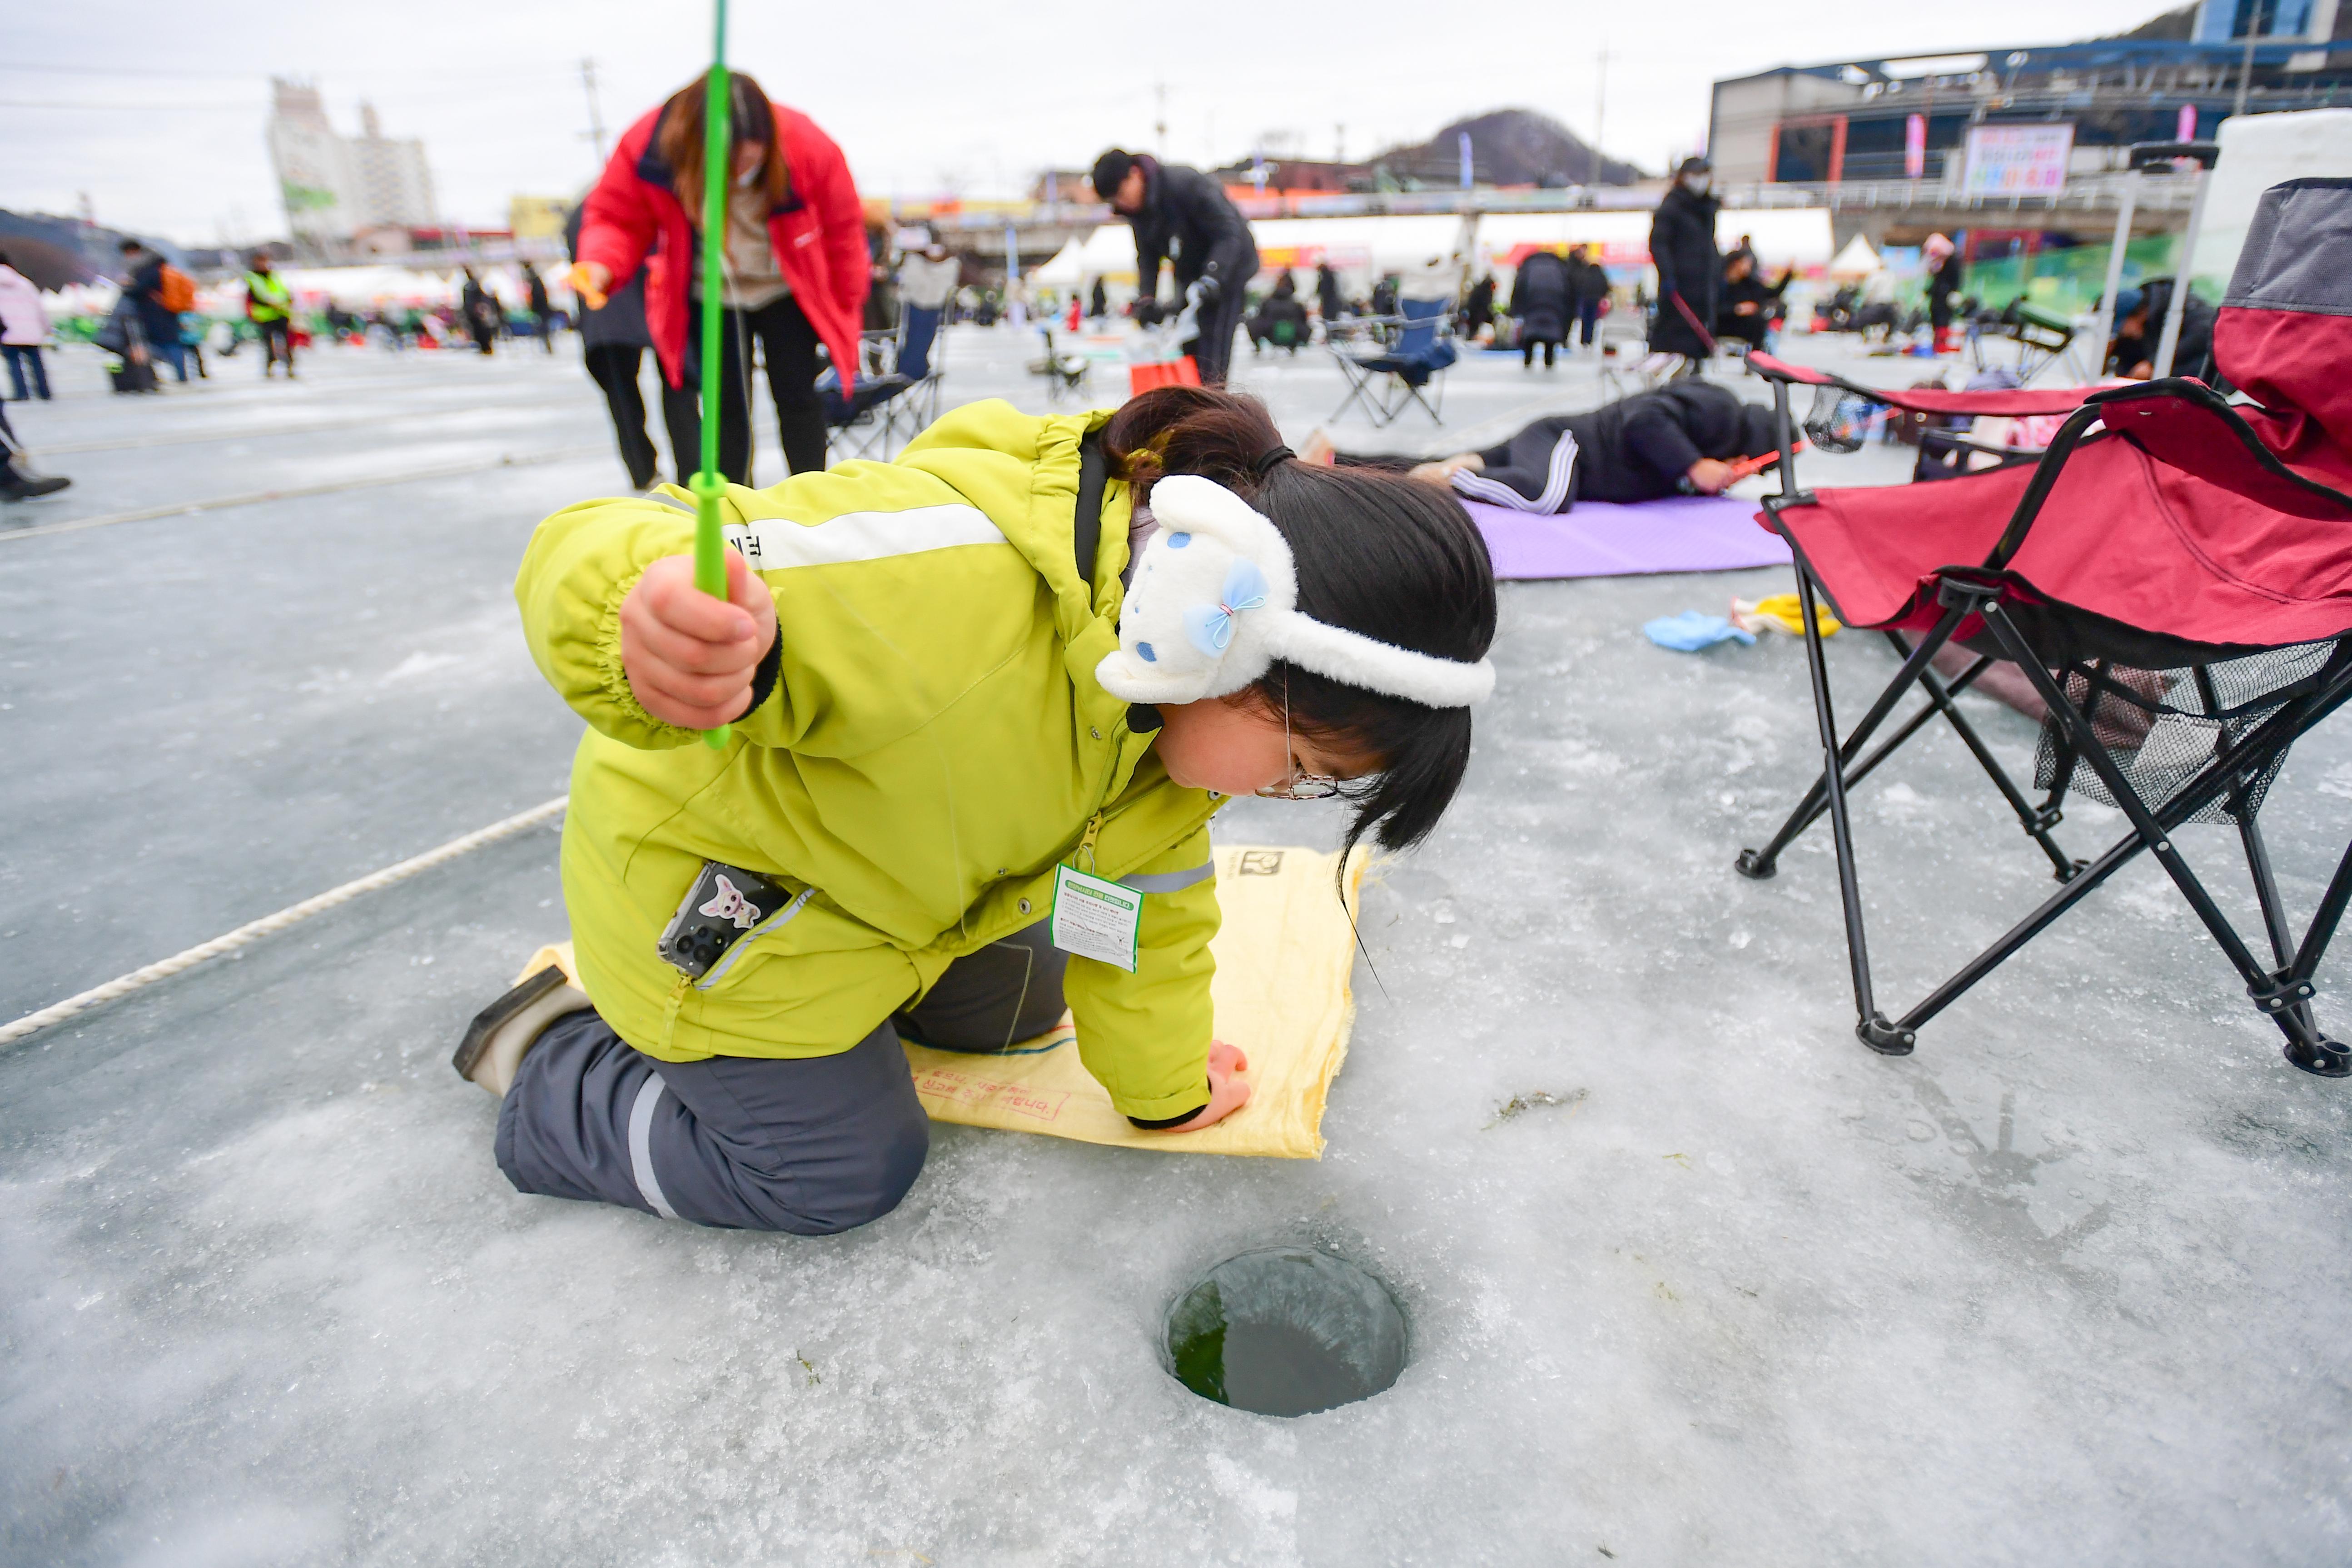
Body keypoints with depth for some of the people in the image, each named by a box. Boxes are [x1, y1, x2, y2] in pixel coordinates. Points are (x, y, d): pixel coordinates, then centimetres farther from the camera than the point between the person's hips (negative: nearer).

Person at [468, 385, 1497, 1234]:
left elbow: (1149, 897, -2)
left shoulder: (1180, 681, -14)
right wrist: (655, 636, -63)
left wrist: (1165, 1092, 8)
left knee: (1017, 1008, 20)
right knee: (851, 1175, 2)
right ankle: (551, 1064, 19)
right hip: (709, 883, -7)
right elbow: (607, 573, -38)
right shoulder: (946, 578, -42)